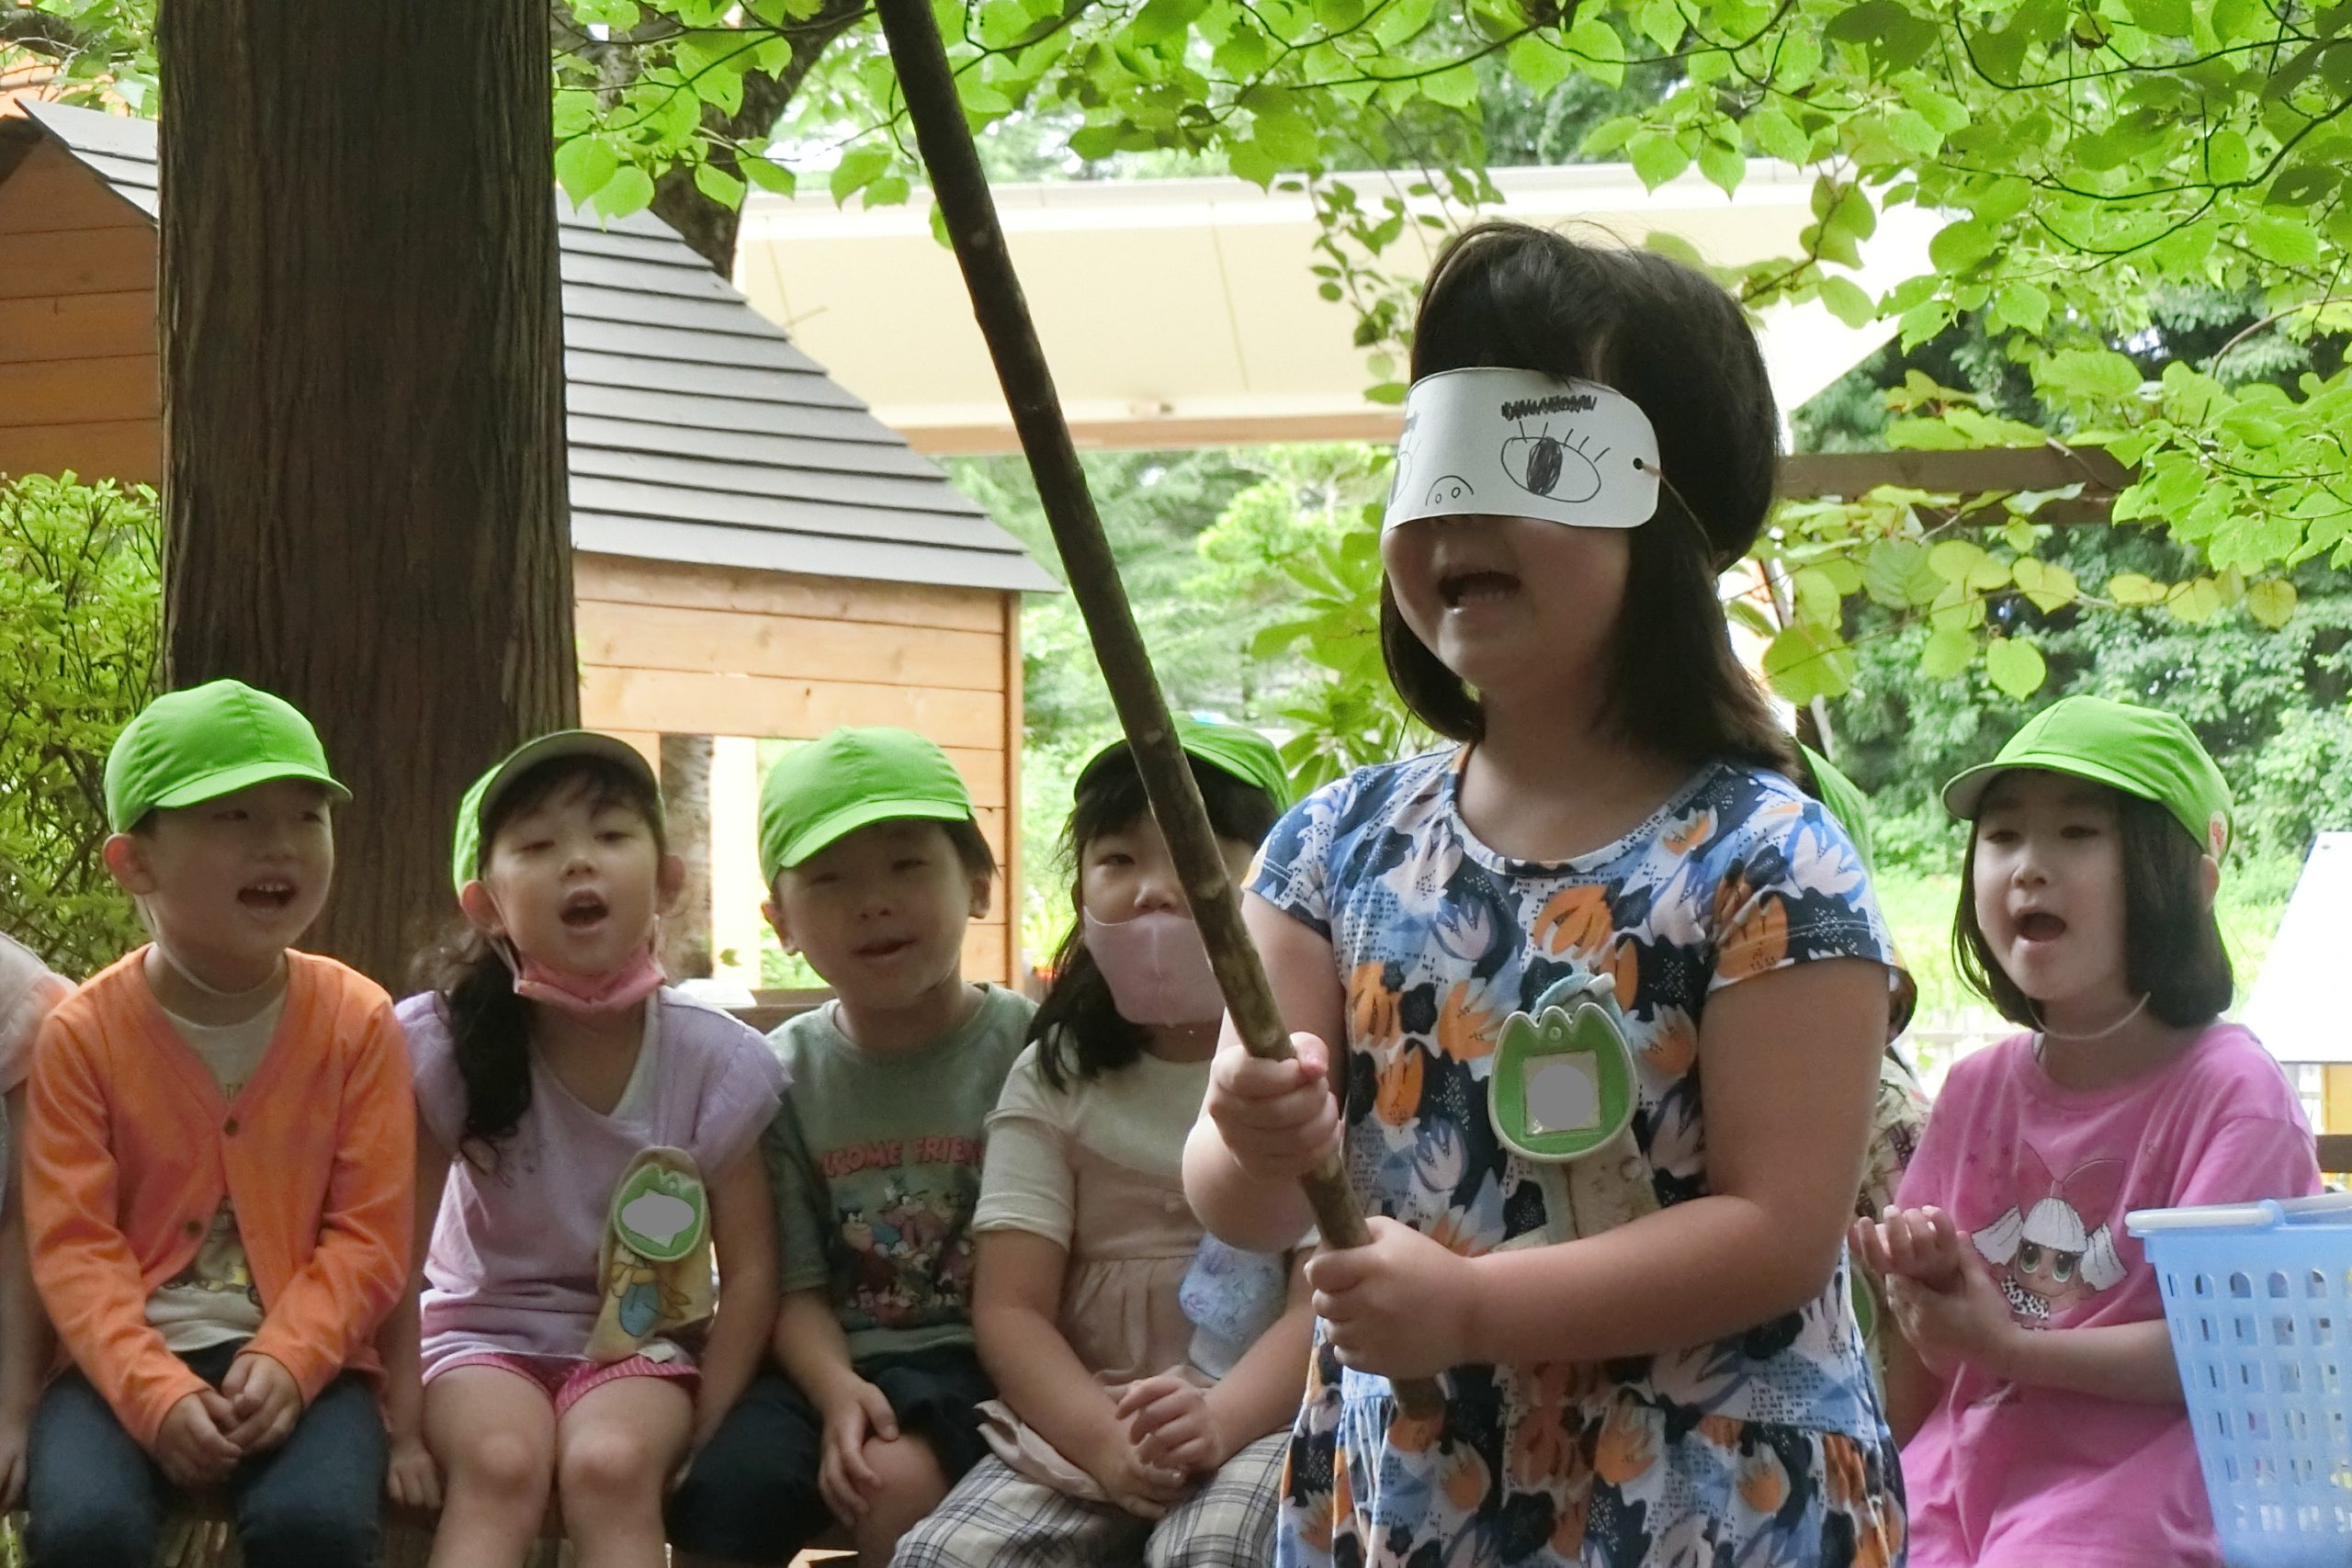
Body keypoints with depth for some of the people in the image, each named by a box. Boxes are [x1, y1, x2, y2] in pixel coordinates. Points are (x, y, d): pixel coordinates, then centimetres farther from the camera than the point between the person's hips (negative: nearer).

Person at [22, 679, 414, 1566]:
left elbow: (370, 1232, -1)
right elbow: (74, 1245, -6)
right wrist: (155, 1392, -21)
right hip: (132, 1359, 0)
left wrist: (287, 1360, -18)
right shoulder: (82, 1033, -2)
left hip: (299, 1358, 0)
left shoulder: (356, 1022, 0)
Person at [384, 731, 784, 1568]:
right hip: (486, 1331, 0)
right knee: (502, 1463, -32)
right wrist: (404, 1423, -12)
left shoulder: (720, 1064, -13)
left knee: (610, 1463, -31)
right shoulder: (448, 1044, -14)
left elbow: (750, 1271, -7)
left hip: (642, 1338, 0)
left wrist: (699, 1436, -13)